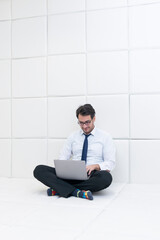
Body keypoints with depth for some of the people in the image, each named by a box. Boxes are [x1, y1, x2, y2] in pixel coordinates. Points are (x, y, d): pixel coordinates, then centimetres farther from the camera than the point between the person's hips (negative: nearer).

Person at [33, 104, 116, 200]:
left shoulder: (105, 137, 7)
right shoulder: (73, 137, 16)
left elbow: (110, 163, 2)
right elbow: (62, 158, 14)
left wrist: (95, 166, -19)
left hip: (91, 175, -2)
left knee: (106, 177, -39)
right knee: (39, 170, -17)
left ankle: (60, 188, -28)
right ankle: (76, 192, -32)